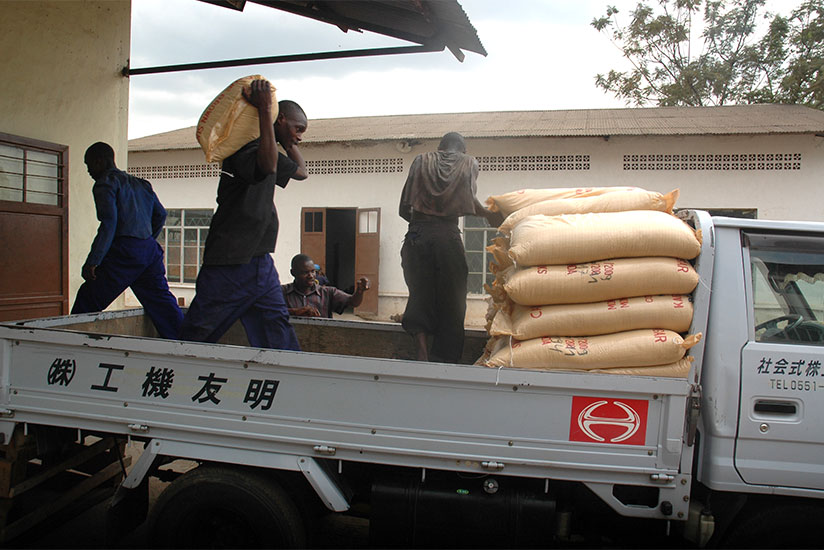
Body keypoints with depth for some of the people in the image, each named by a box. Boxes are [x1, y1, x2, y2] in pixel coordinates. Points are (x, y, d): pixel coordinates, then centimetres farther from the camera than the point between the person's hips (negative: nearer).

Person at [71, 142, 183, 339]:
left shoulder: (105, 183, -1)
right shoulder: (140, 184, 21)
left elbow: (109, 222, -14)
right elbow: (161, 214, 22)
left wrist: (93, 261, -16)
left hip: (124, 251, -7)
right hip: (150, 250, 7)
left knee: (86, 303, 2)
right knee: (162, 304, 8)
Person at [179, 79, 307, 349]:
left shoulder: (266, 150, 18)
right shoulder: (244, 149, -13)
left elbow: (301, 172, 33)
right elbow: (268, 166, -36)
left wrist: (288, 142, 22)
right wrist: (265, 110, -33)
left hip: (260, 262, 9)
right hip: (229, 262, -9)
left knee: (279, 337, 4)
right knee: (194, 336, 3)